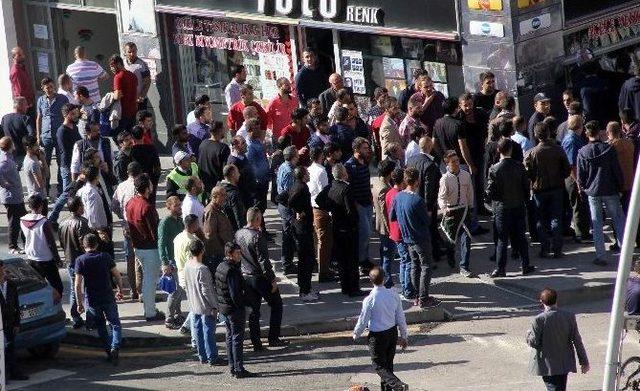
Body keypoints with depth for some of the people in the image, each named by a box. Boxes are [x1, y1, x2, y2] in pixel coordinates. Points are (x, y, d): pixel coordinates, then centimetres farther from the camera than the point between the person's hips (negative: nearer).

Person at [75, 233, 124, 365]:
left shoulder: (80, 260, -5)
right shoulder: (105, 257, -2)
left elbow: (77, 285, -9)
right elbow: (118, 276, 0)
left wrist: (79, 303, -2)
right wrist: (120, 290, 16)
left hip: (92, 300, 0)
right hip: (108, 298, 0)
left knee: (101, 327, 18)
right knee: (115, 325, 10)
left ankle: (109, 352, 15)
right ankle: (115, 347, -14)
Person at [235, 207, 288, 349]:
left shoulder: (238, 234, 0)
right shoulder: (257, 236, -21)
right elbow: (263, 261, -21)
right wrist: (272, 280, -14)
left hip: (245, 277, 7)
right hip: (260, 277, -6)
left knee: (253, 310, 13)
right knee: (276, 304, 11)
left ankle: (256, 343, 14)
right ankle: (273, 338, 12)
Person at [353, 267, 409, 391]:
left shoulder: (369, 300, -21)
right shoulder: (393, 295, -7)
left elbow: (363, 320, -11)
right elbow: (400, 317, 1)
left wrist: (356, 334, 8)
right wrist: (403, 336, 12)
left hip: (377, 336, -5)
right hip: (393, 333, 5)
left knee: (379, 366, 3)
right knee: (388, 363, 20)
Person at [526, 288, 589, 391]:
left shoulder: (539, 320, -17)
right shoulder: (569, 316, -6)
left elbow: (534, 343, -14)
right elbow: (577, 341, -2)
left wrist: (529, 333, 9)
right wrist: (584, 361, 5)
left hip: (547, 365, -4)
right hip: (565, 363, 4)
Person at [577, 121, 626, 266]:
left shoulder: (582, 152, -6)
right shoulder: (609, 149, -7)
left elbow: (580, 175, -2)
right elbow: (617, 171, -3)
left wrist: (582, 187, 16)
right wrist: (621, 186, 9)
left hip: (592, 191, 0)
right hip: (610, 191, 0)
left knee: (597, 224, 6)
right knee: (619, 220, 9)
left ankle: (600, 256, 4)